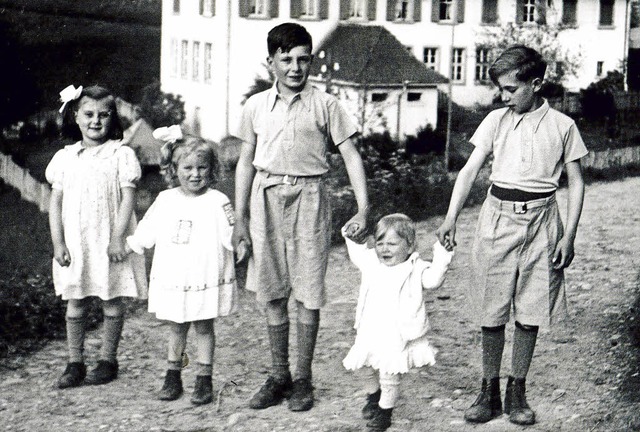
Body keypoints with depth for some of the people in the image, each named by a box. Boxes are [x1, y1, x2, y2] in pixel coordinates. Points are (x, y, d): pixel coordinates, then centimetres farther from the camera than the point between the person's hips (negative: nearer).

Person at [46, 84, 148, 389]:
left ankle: (108, 360, 18)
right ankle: (75, 363, 15)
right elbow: (55, 203, 6)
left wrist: (117, 238, -15)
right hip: (75, 243, 3)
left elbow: (127, 198, -8)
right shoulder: (64, 158, 6)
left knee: (112, 303, 6)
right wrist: (58, 243, -1)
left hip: (109, 242, -3)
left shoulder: (121, 155, -4)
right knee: (75, 304, 7)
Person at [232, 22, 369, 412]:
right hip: (267, 199, 3)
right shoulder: (257, 106, 7)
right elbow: (246, 162, 11)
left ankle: (304, 379, 13)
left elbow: (351, 156, -2)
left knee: (308, 294, 1)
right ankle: (279, 376, 19)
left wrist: (363, 209, -12)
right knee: (272, 294, 7)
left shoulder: (324, 105, 0)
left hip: (309, 198, -2)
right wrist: (240, 219, 8)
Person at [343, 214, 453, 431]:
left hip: (397, 335, -5)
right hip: (371, 331, 6)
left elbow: (433, 279, -25)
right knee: (369, 369, 19)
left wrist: (441, 256, -32)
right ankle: (373, 396, 47)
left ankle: (385, 410, 18)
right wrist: (351, 238, 16)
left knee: (390, 375, -1)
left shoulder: (415, 269, -9)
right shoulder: (371, 263, 6)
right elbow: (357, 255, 26)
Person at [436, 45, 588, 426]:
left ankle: (517, 392, 16)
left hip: (540, 220, -1)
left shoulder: (562, 126, 0)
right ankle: (489, 391, 14)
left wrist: (569, 236, -3)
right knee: (492, 311, 4)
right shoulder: (497, 120, 4)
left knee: (530, 311, 4)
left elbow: (576, 184, 4)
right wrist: (451, 218, -11)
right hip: (498, 219, 1)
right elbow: (471, 170, 0)